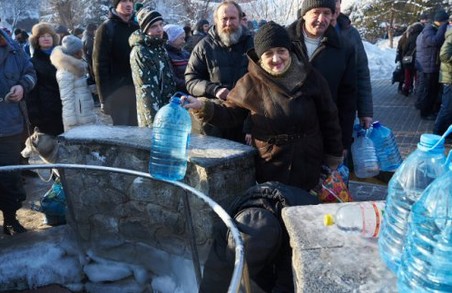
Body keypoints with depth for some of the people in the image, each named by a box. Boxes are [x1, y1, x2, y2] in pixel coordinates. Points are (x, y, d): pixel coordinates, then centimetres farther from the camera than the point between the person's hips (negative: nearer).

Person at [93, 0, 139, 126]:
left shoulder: (137, 28, 12)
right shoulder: (107, 28, -3)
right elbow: (100, 64, -7)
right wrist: (104, 97, -12)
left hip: (137, 89, 5)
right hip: (117, 91, -4)